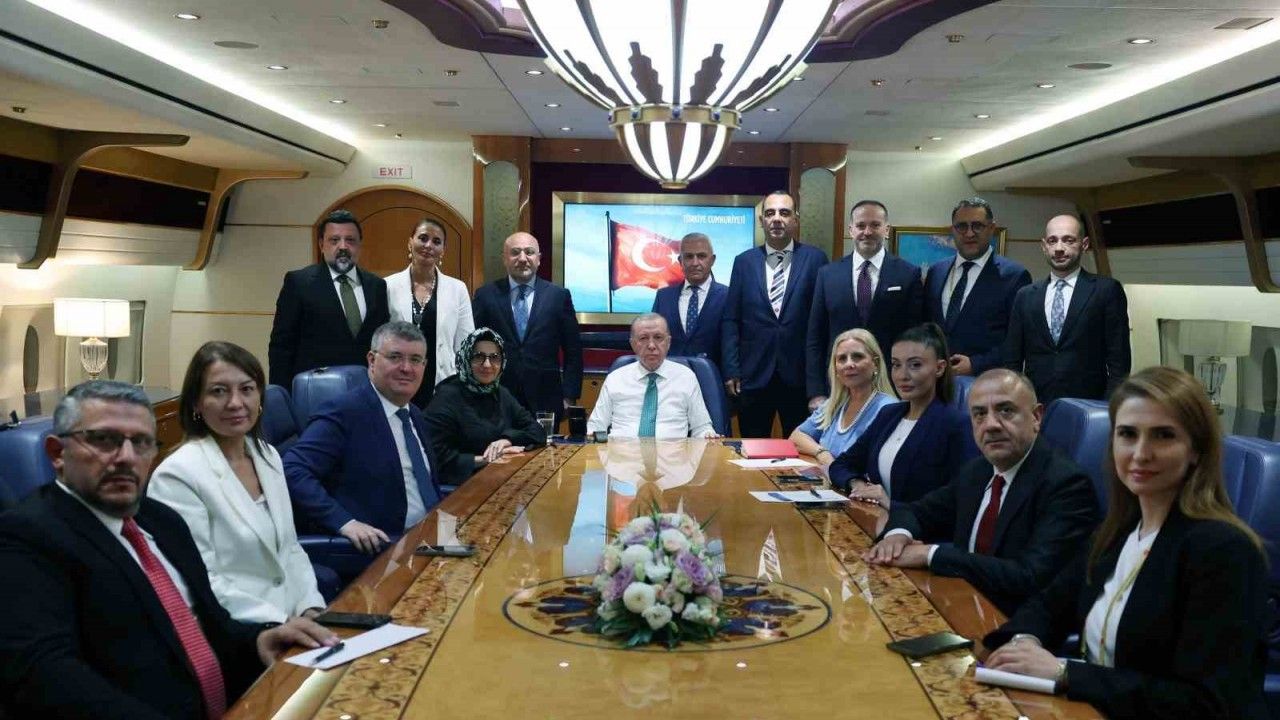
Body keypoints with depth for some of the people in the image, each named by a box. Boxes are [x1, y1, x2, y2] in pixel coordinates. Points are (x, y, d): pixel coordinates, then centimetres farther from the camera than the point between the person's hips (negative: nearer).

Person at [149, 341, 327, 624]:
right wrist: (281, 622, -18)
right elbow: (200, 583, -14)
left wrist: (311, 609, 0)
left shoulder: (269, 456, 11)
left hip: (295, 619, 7)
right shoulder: (178, 475, -11)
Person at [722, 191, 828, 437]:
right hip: (753, 376, 1)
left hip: (800, 377, -1)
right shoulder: (744, 261, 7)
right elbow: (730, 320, 6)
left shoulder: (815, 259, 1)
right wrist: (731, 370, -1)